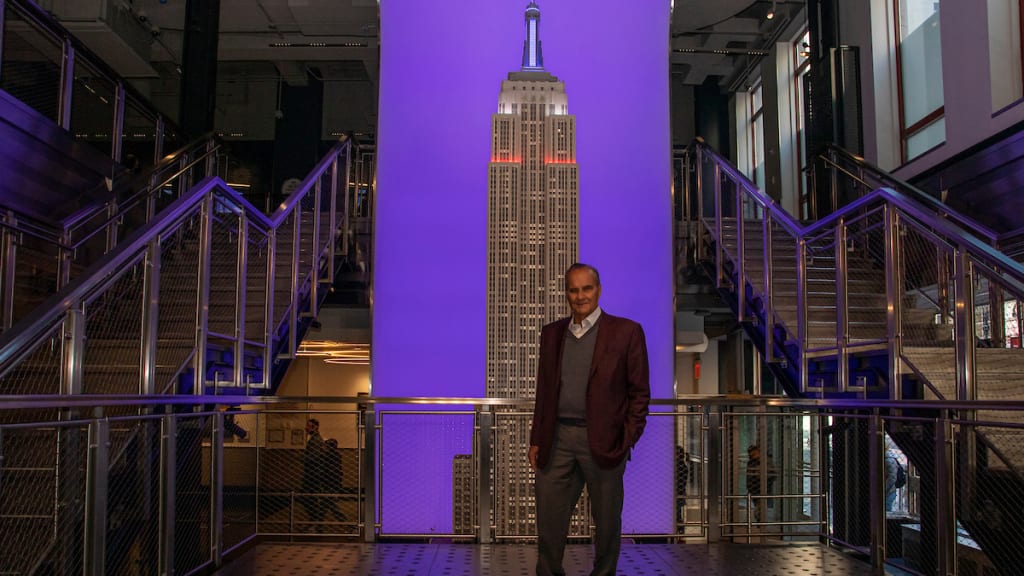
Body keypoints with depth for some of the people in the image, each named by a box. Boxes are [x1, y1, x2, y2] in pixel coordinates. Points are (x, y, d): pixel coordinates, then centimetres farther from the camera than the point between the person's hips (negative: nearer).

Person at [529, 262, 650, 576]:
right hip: (557, 441, 3)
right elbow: (543, 391, 13)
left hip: (603, 441, -3)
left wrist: (628, 440, -10)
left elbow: (639, 392, -2)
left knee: (606, 520, 10)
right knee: (548, 518, 5)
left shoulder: (626, 331, -2)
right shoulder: (552, 333, 11)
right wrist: (536, 440, 8)